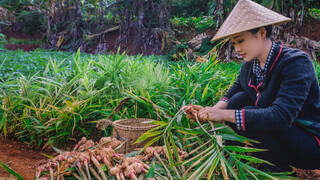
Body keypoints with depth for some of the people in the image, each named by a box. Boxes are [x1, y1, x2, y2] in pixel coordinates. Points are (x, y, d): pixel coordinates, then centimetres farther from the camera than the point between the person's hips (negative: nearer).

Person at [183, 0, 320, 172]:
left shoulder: (297, 62, -26)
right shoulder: (250, 63, -2)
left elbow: (282, 116, -36)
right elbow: (231, 94, 2)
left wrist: (223, 114, -38)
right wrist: (211, 111, -21)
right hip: (278, 132, 7)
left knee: (250, 117, -27)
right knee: (239, 99, -11)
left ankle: (281, 172, -5)